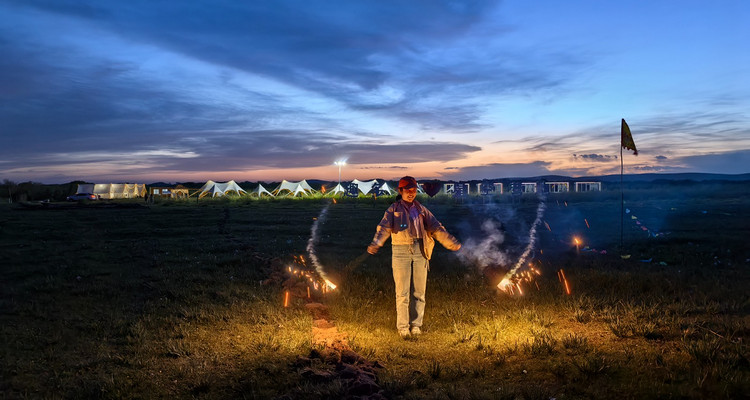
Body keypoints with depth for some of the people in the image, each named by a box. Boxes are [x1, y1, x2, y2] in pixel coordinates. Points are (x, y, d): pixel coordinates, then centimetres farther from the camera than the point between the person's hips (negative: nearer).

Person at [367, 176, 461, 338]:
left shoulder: (421, 210, 13)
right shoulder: (393, 209, 3)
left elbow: (436, 228, 9)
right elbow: (384, 227, -13)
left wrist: (452, 243, -3)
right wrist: (376, 244, -31)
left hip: (420, 252, 3)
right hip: (401, 252, -3)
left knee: (419, 291, 6)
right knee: (402, 291, -1)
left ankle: (416, 325, 17)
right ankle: (402, 326, 9)